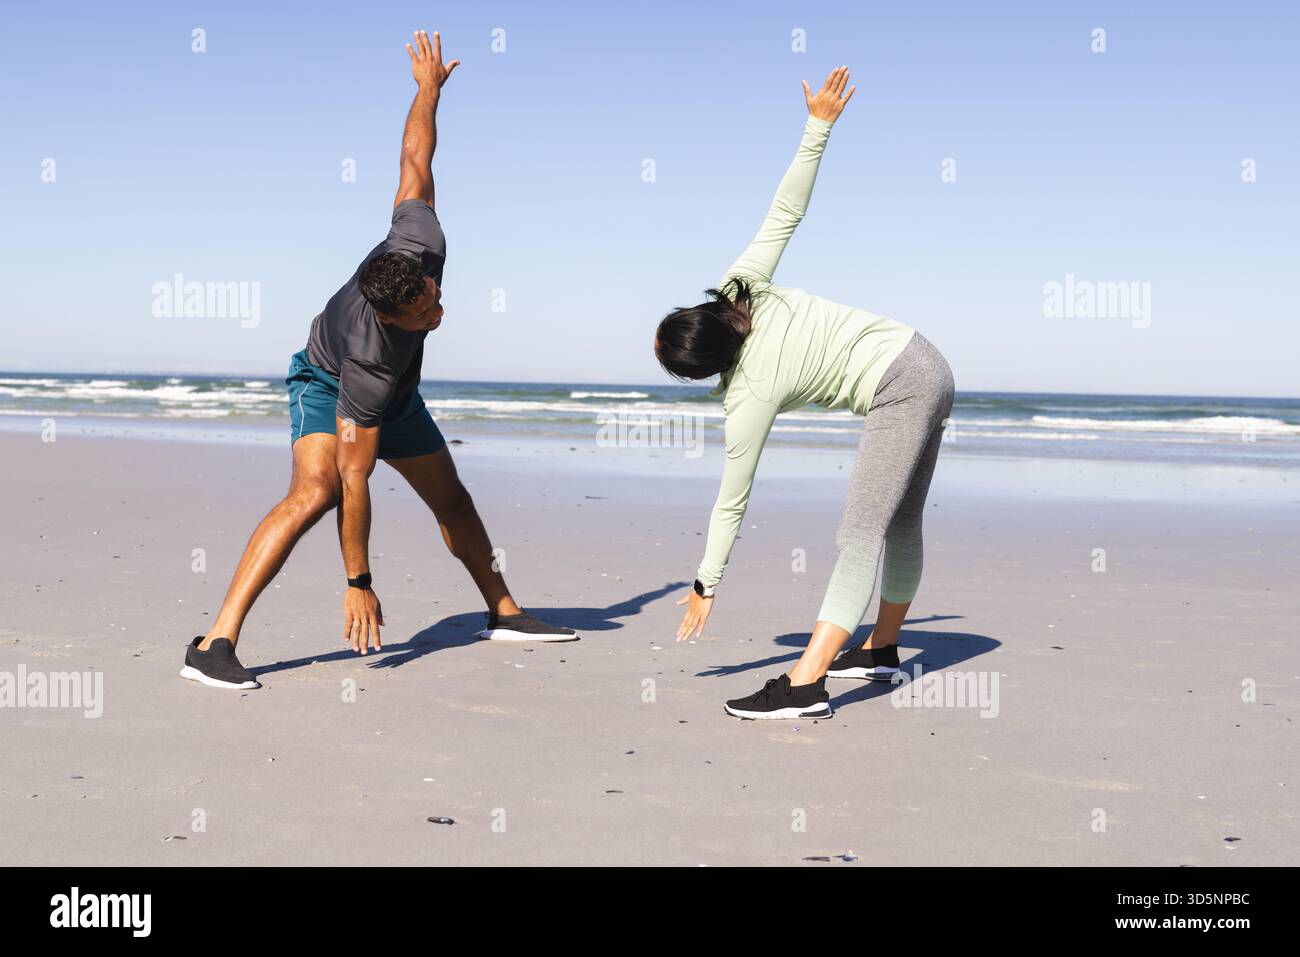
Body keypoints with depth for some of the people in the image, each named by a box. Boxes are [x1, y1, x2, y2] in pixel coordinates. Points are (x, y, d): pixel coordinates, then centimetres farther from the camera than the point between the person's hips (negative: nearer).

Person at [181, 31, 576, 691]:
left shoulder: (421, 241, -33)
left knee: (450, 497, 12)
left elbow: (415, 158, -18)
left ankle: (502, 614, 30)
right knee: (316, 491, -31)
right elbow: (355, 478, -39)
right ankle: (215, 645, -32)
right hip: (328, 383, -7)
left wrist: (429, 85, 1)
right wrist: (358, 583, -35)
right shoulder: (372, 357, -43)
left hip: (397, 391, 7)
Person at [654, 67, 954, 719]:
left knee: (860, 535, -19)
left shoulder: (747, 399, -19)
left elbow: (731, 504, -13)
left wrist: (705, 586, -5)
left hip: (898, 391, -9)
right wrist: (818, 127, 2)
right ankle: (882, 650, 32)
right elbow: (786, 209, -6)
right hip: (925, 364, 9)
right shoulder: (739, 287, -6)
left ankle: (803, 687, -26)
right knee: (901, 524, 18)